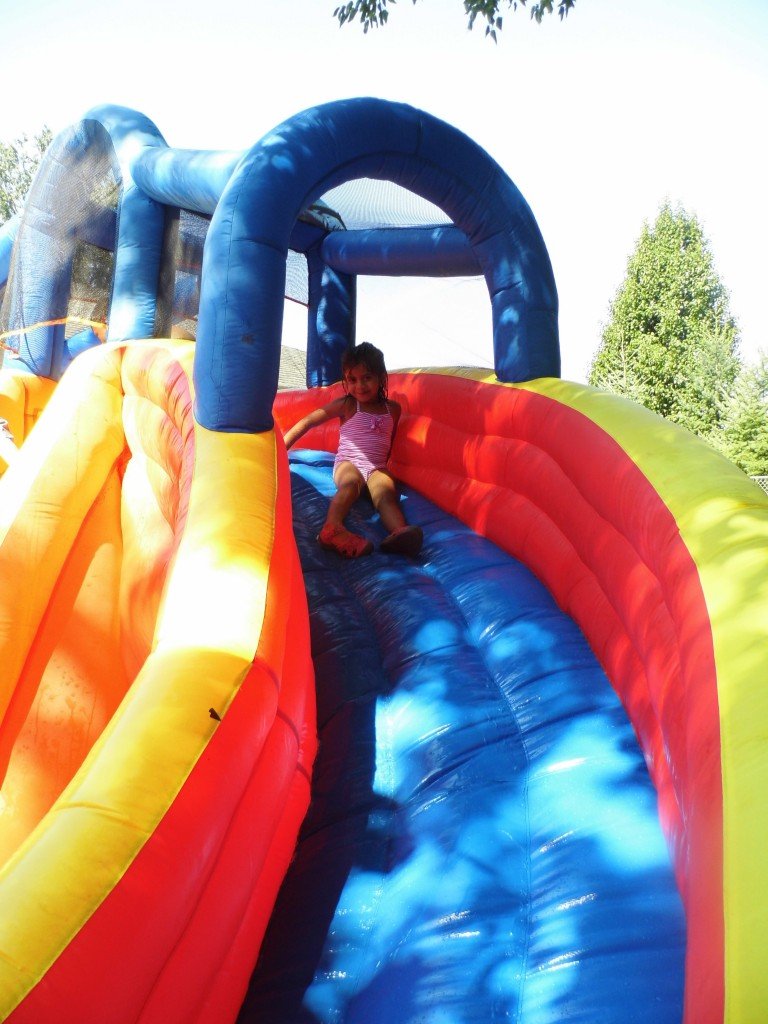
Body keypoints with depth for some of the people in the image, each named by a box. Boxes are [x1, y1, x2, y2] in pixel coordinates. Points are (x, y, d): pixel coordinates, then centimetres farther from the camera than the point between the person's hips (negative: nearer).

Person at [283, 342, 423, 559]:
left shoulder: (393, 409, 16)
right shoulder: (346, 405, 7)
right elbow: (308, 421, 6)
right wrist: (281, 447, 4)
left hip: (377, 467, 2)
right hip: (348, 463, -2)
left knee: (387, 491, -33)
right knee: (350, 484, -38)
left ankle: (399, 533, -66)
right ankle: (332, 528, -67)